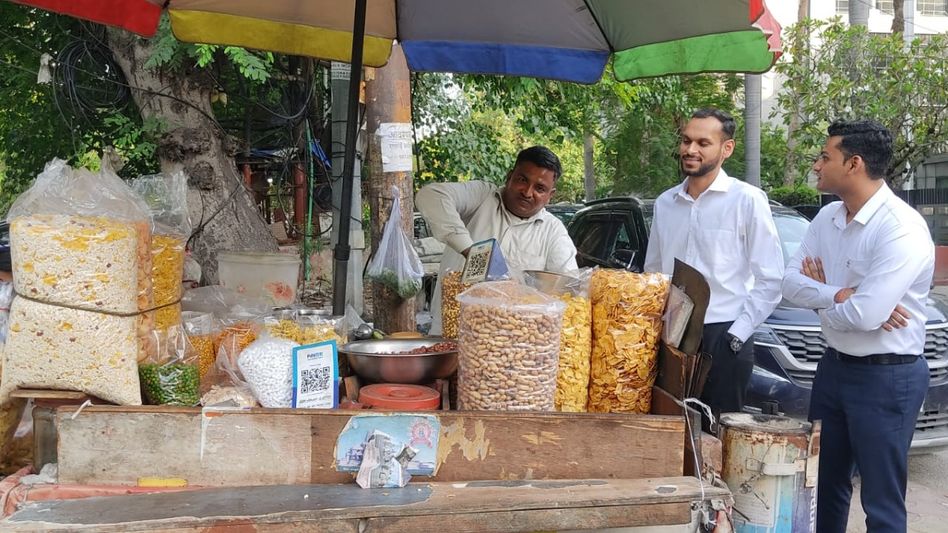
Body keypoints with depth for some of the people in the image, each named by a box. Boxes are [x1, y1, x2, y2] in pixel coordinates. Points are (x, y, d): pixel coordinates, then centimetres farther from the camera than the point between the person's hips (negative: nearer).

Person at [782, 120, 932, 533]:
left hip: (886, 377, -8)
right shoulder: (827, 218, 3)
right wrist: (840, 295, -17)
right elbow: (791, 283, 0)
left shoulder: (902, 229, -22)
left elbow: (865, 315, -28)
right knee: (825, 485, 21)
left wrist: (819, 296, -9)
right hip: (834, 367, 8)